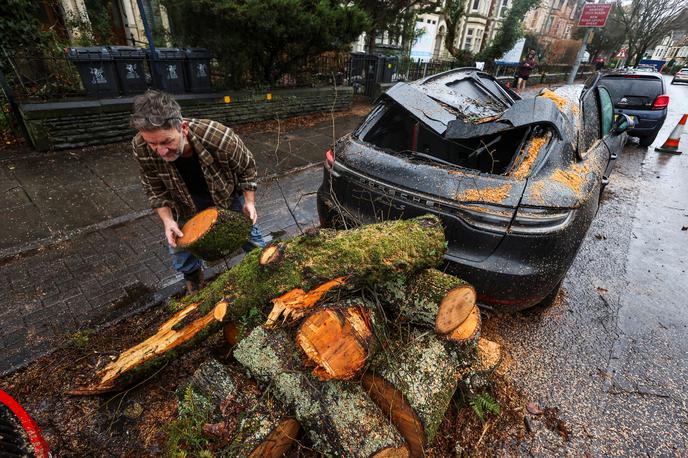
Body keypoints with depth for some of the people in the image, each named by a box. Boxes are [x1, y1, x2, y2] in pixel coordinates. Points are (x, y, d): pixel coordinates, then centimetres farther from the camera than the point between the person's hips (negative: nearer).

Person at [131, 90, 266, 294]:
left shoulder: (219, 138, -39)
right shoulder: (141, 148, -30)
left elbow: (247, 168, -18)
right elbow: (155, 189, -10)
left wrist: (249, 202, -15)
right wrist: (167, 220, -21)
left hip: (228, 194, -2)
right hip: (186, 203, 2)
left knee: (249, 232, 12)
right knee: (180, 247, 10)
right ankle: (194, 283, 41)